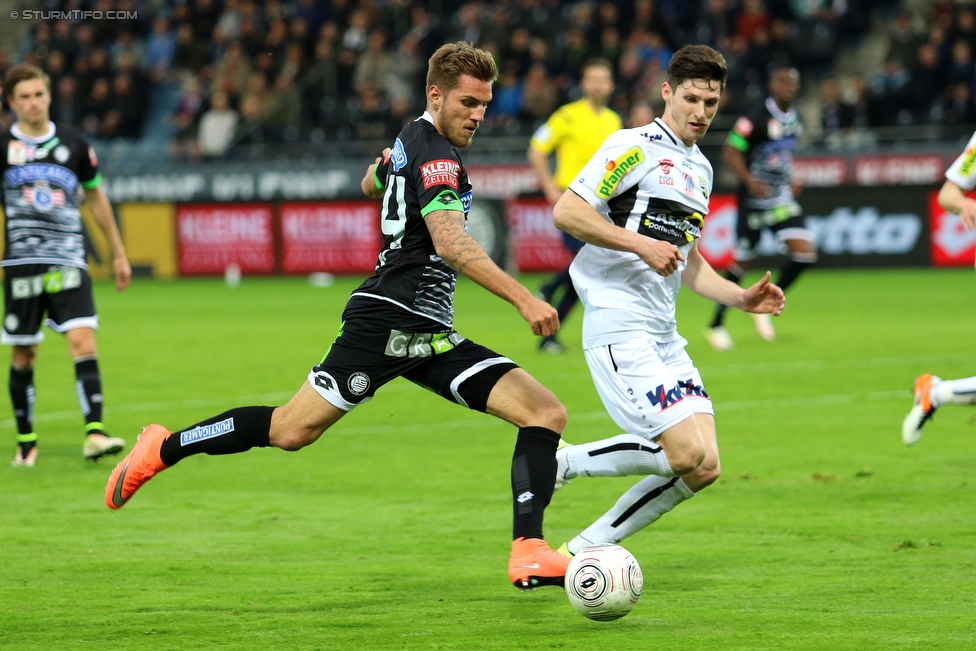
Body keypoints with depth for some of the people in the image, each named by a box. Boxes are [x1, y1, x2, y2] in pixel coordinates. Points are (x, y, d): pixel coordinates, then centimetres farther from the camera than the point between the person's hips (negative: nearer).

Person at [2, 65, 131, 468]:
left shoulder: (74, 144, 8)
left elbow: (95, 197, 20)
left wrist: (118, 253, 22)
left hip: (69, 263, 1)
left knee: (83, 342, -16)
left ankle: (94, 434, -23)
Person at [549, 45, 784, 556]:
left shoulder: (700, 169, 21)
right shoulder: (635, 147, -5)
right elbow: (566, 212, -12)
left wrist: (742, 298, 15)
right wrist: (642, 244, -16)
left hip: (663, 336, 9)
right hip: (618, 327, -9)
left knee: (703, 467, -3)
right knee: (686, 454, -19)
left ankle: (584, 550, 5)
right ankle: (560, 463, -1)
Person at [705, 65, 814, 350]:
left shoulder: (793, 119, 8)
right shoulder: (755, 118, -15)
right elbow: (729, 153, -16)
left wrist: (790, 180, 13)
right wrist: (750, 180, -28)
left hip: (782, 199, 6)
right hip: (754, 198, -6)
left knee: (805, 251, -10)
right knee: (742, 262, -1)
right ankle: (716, 325, 15)